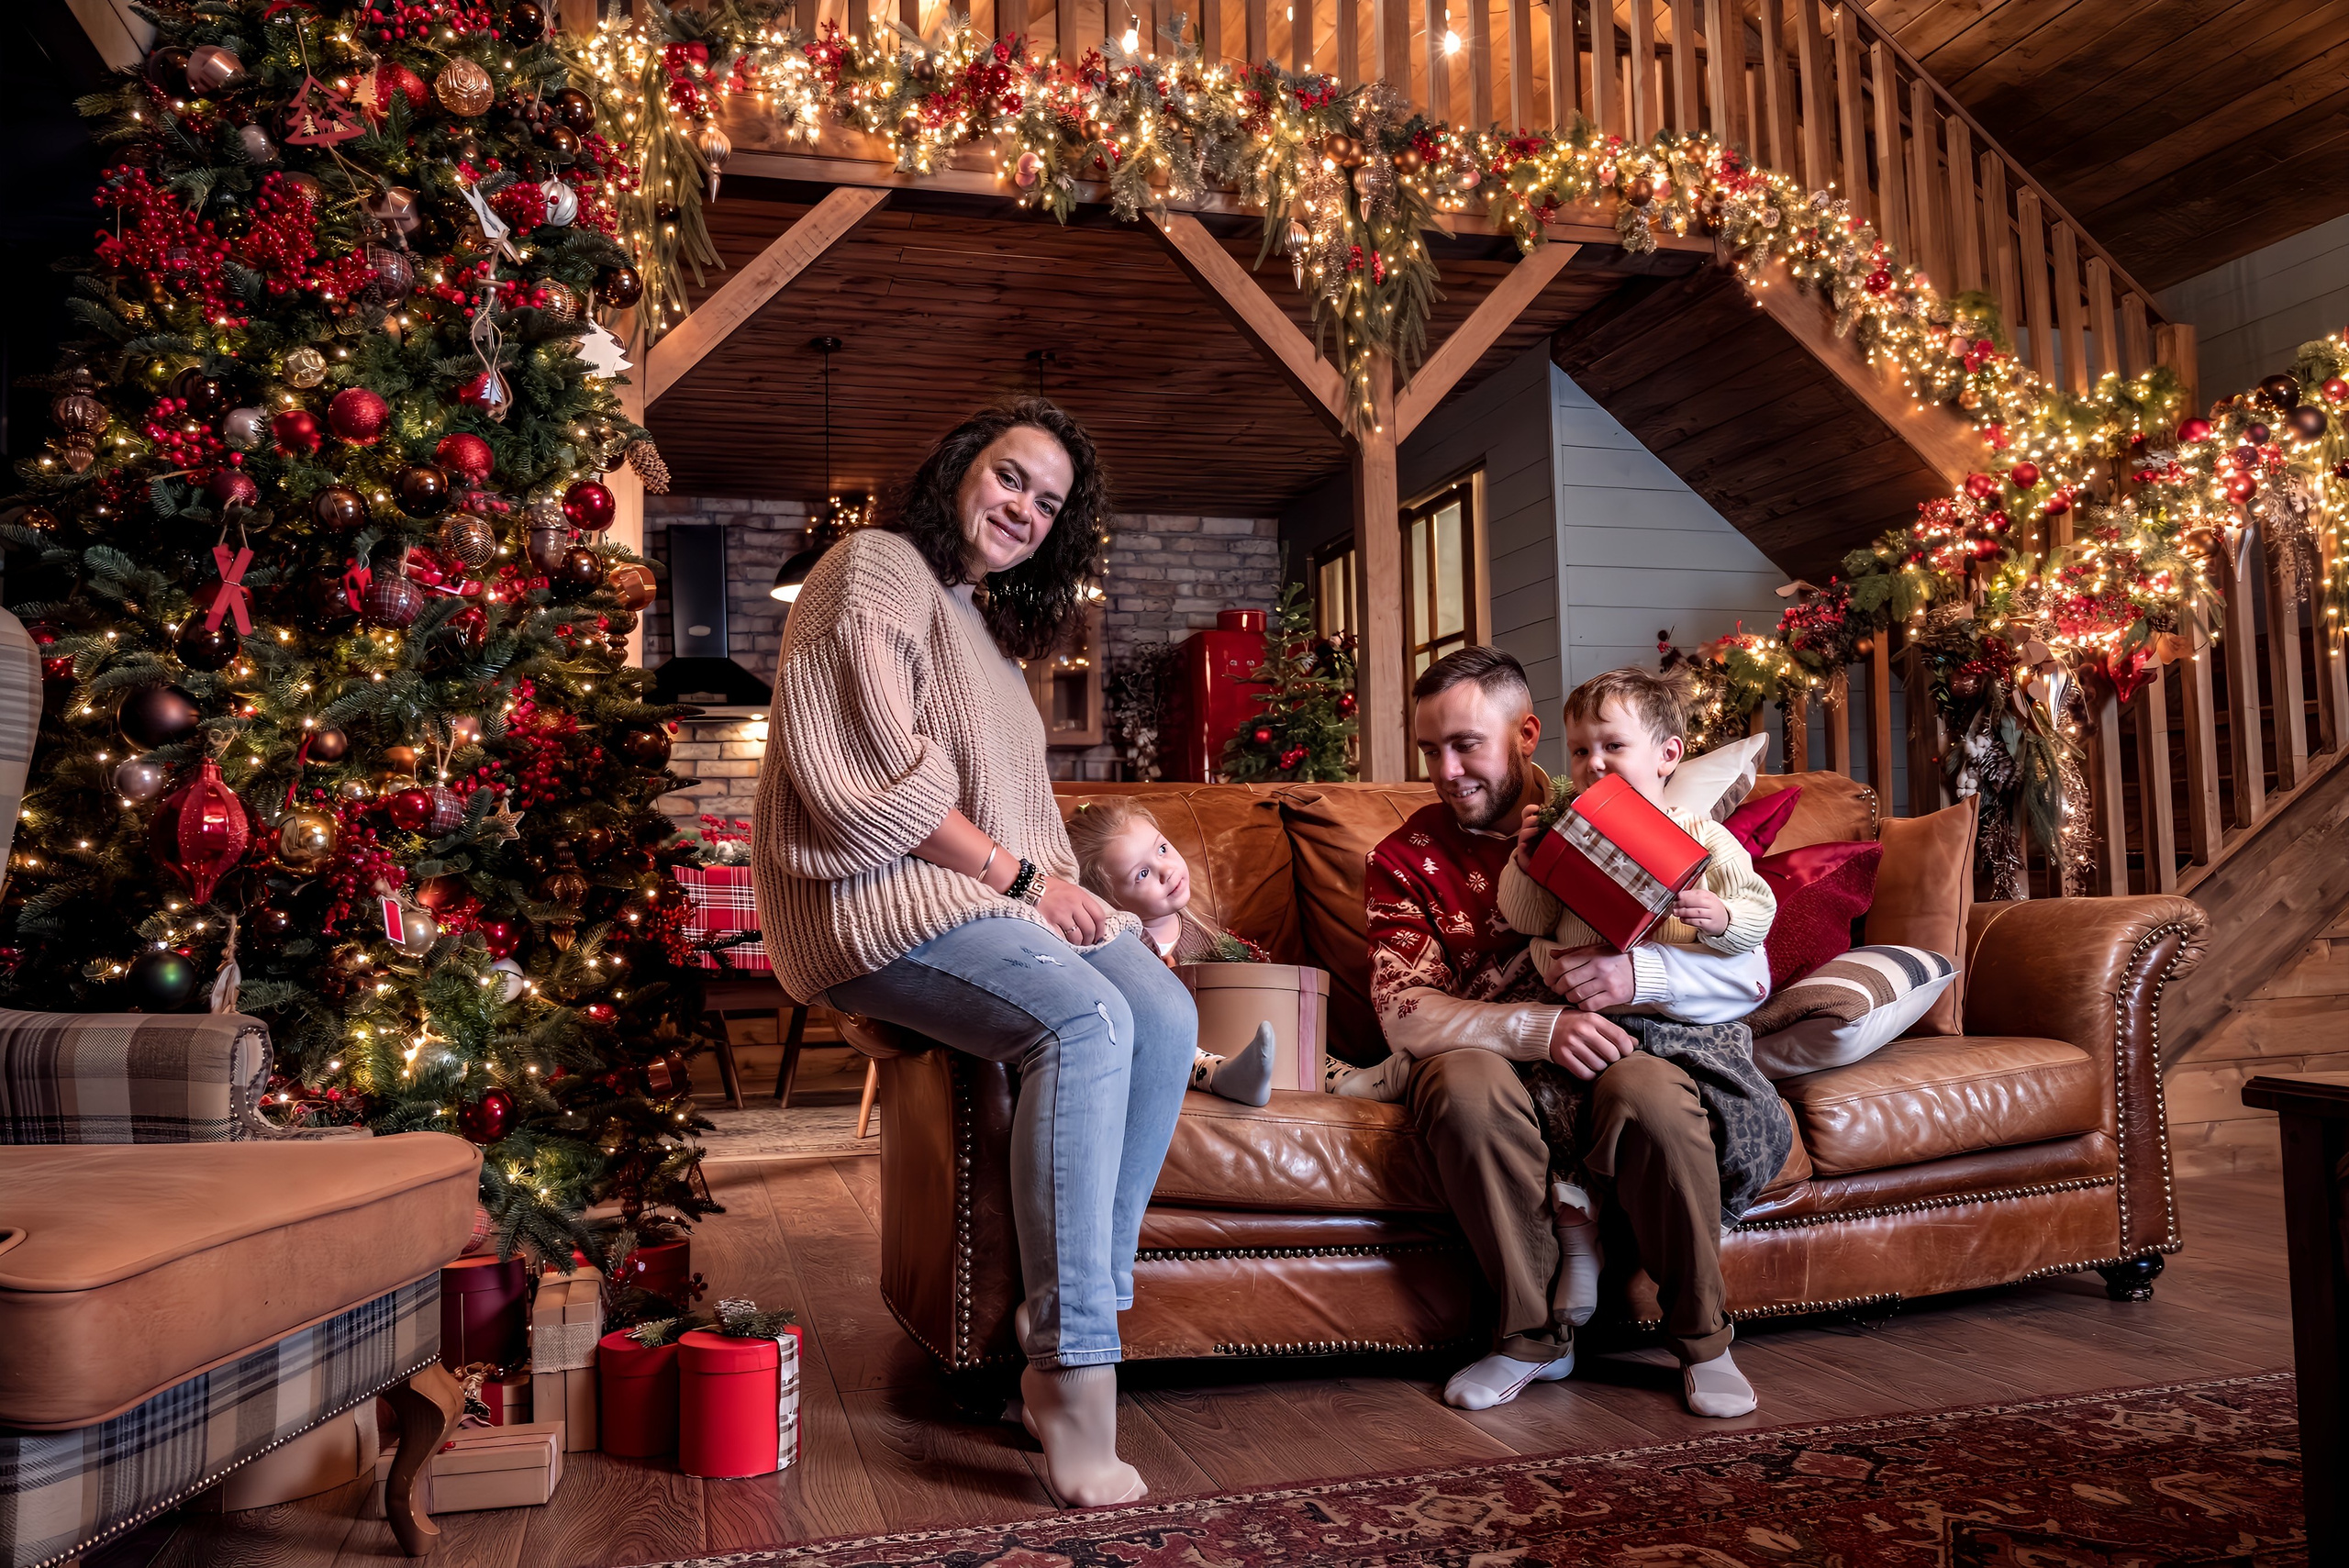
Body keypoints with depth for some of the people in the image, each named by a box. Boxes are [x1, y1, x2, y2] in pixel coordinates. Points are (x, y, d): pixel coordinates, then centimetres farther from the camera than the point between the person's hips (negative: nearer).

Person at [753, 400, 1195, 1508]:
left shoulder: (989, 621, 26)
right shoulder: (879, 568, -2)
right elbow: (878, 778, -15)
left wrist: (1056, 883, 2)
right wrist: (1018, 875, -14)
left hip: (1002, 889, 8)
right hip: (881, 899, -8)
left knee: (1165, 1016, -18)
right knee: (1084, 1021, -32)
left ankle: (1068, 1324, -16)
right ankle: (1074, 1373, -27)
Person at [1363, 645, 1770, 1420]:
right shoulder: (1404, 860, 3)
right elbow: (1405, 1015, -11)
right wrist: (1540, 1027, -26)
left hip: (1606, 1038, 0)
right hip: (1485, 1046, 0)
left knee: (1652, 1095, -33)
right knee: (1469, 1089, -34)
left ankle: (1702, 1338, -9)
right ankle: (1534, 1334, -15)